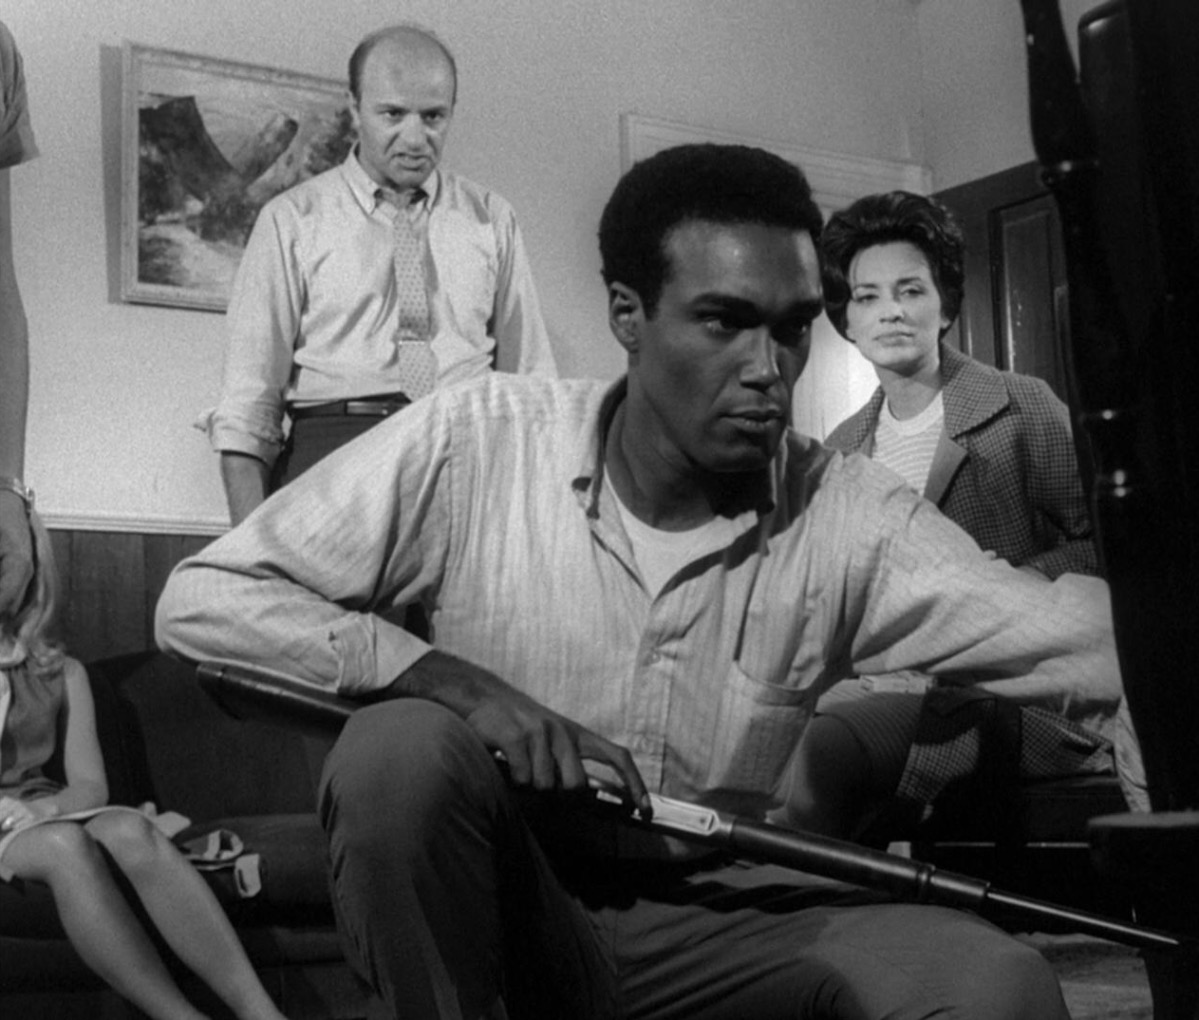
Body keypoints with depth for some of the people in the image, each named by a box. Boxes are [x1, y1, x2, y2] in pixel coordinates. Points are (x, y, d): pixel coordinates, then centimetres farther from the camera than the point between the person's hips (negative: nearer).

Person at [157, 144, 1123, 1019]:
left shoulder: (849, 514, -8)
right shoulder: (476, 442, -12)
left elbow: (1071, 632, -20)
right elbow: (202, 602, -13)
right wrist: (451, 678, -25)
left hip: (719, 929, 1)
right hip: (497, 918, -1)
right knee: (401, 748, -32)